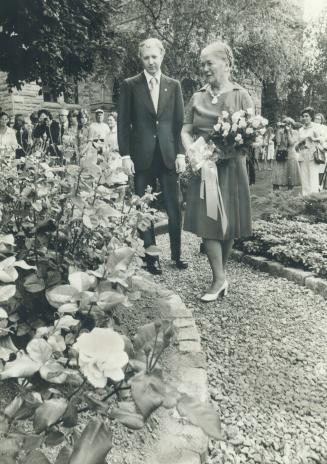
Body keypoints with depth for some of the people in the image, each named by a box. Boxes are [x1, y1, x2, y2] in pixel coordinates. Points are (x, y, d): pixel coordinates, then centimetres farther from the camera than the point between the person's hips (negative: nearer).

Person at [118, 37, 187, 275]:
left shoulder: (174, 85, 11)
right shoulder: (130, 85, 5)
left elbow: (180, 122, 9)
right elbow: (123, 123, 2)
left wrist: (181, 153, 1)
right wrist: (125, 155, -6)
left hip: (169, 155, 2)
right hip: (142, 156, -1)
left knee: (174, 208, 3)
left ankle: (177, 254, 18)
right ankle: (151, 257, 14)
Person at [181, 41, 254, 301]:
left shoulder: (241, 96, 1)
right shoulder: (197, 98, 10)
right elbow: (186, 131, 11)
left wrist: (230, 147, -20)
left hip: (231, 166, -2)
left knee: (228, 223, 3)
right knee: (207, 221, -6)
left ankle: (221, 273, 19)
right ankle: (220, 279, 2)